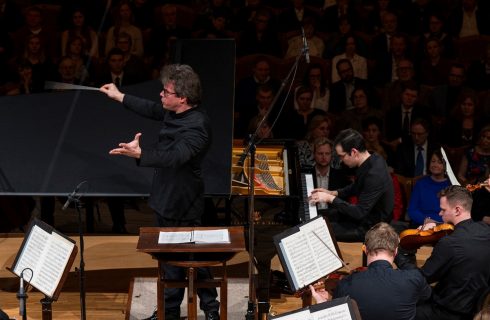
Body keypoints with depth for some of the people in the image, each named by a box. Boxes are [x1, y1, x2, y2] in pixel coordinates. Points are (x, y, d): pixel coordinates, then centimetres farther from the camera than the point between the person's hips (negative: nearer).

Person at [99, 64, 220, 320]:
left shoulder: (196, 126, -26)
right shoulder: (176, 114, 3)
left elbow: (175, 156, -42)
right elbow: (153, 110, 24)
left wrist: (139, 154, -56)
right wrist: (120, 97, 31)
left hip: (181, 205, -10)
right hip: (169, 200, 10)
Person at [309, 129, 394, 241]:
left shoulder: (375, 175, -32)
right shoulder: (371, 159, -3)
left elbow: (359, 213, -30)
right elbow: (356, 187, 17)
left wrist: (331, 199, -22)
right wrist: (333, 193, 4)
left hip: (369, 228, -10)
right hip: (364, 213, 10)